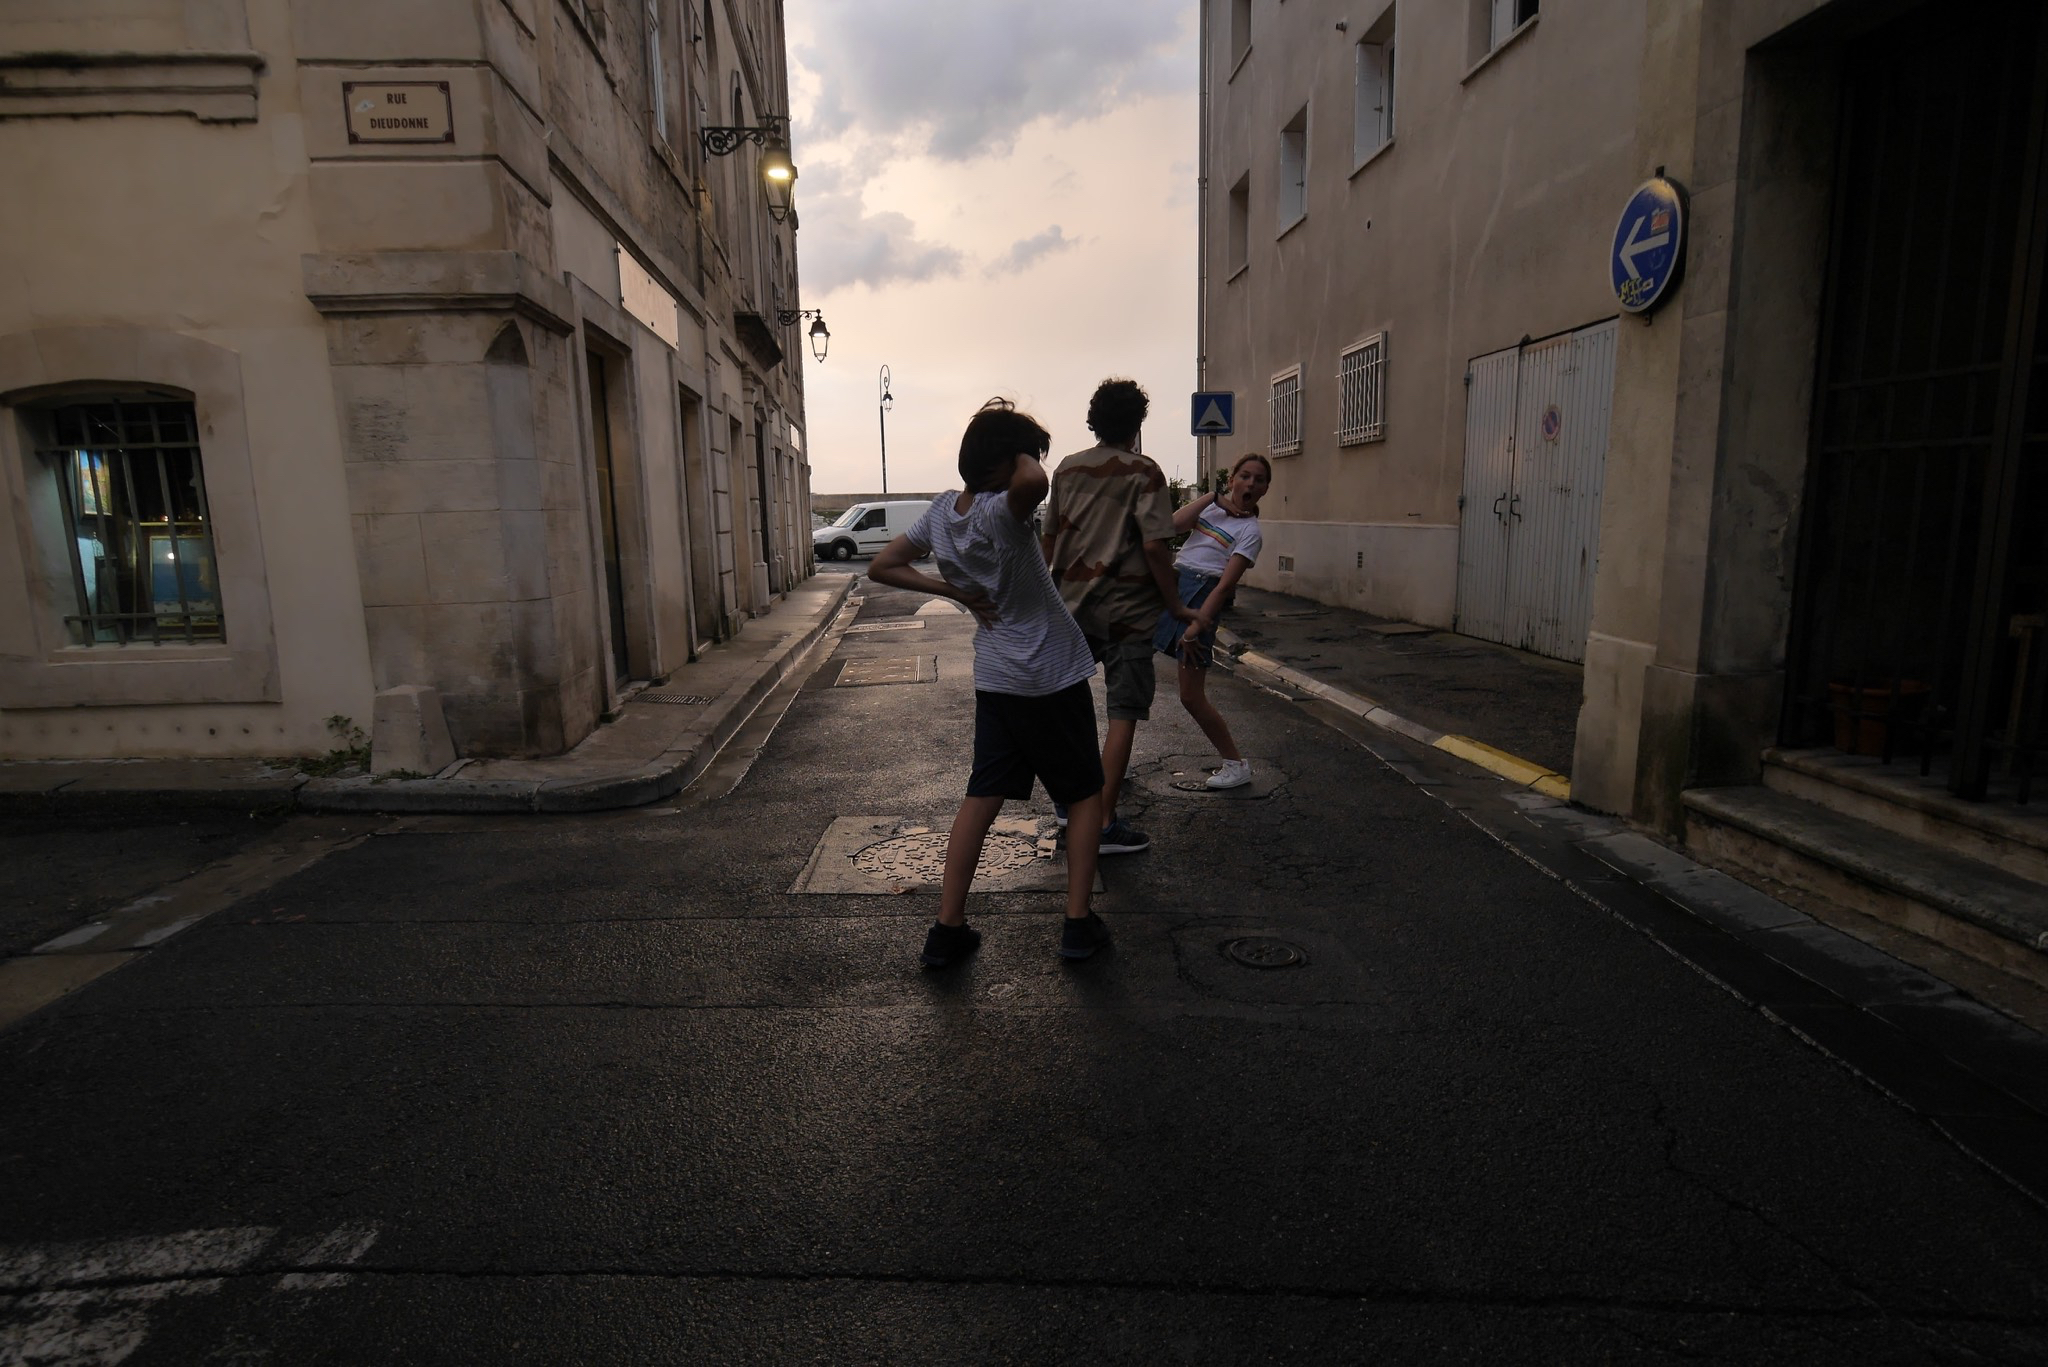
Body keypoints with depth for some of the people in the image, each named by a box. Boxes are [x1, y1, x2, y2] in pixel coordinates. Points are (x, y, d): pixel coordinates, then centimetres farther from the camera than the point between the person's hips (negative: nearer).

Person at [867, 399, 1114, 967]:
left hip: (994, 679, 6)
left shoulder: (940, 511, 2)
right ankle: (1078, 924, 11)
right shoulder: (999, 511, -21)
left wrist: (955, 592, 3)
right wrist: (1024, 454, -21)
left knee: (982, 797, 10)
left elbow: (882, 567, 10)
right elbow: (1034, 482, -45)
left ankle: (947, 930, 10)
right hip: (1052, 677, -6)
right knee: (1086, 794, 11)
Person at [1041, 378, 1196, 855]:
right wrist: (1176, 606, -7)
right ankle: (1104, 823, 1)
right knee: (1124, 713, 0)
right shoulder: (1143, 472, -8)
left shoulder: (1067, 468, 8)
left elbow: (1049, 538, 14)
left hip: (1071, 605, 6)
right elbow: (1155, 546, -16)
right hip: (1126, 610, -5)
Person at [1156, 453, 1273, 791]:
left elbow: (1225, 584, -13)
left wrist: (1197, 626, -22)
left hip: (1202, 596, -6)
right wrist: (1212, 495, -4)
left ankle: (1236, 764, 13)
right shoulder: (1213, 505, 15)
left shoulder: (1250, 530, -3)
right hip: (1170, 586, 6)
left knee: (1191, 696, -6)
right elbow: (1174, 524, -3)